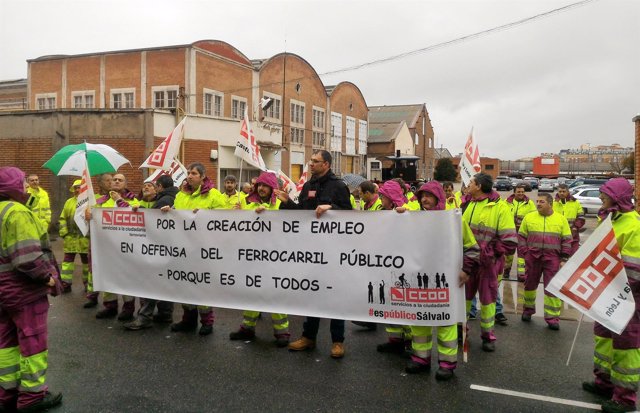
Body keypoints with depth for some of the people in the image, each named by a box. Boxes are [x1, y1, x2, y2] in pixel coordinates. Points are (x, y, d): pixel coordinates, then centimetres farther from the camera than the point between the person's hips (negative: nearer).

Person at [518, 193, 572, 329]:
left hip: (552, 259, -1)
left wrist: (564, 258, -1)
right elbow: (521, 237, 6)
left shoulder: (561, 219, 3)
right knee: (530, 284, 13)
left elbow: (566, 240, 4)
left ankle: (552, 318, 8)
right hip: (532, 258, 1)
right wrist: (523, 254, 0)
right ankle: (528, 310, 31)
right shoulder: (529, 217, 3)